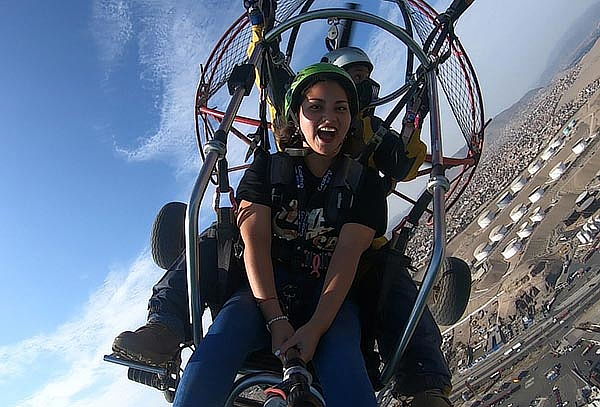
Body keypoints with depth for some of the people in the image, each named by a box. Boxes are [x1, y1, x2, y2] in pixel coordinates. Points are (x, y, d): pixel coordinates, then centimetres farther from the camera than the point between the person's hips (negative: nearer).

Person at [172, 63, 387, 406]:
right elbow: (255, 241, -6)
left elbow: (347, 256, -8)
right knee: (227, 329, -31)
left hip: (331, 298, 0)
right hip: (268, 291, 1)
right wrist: (276, 320, -20)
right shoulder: (268, 168, 8)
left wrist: (315, 326, -23)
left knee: (342, 354, -32)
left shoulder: (365, 182, 7)